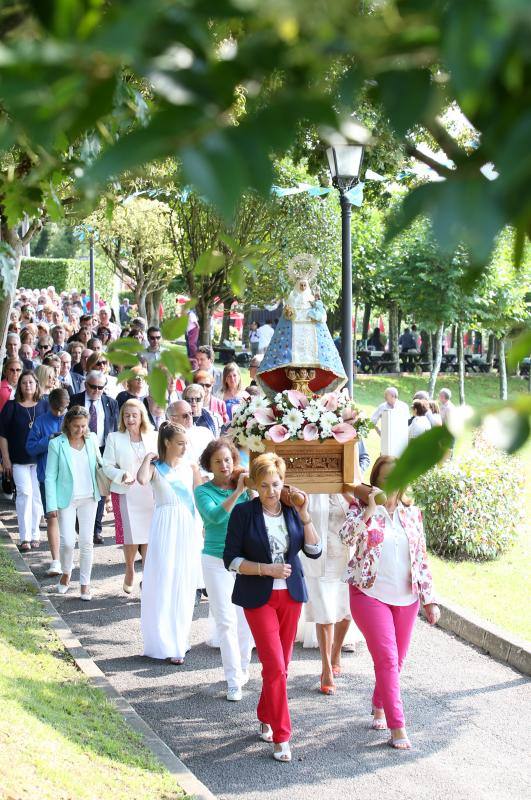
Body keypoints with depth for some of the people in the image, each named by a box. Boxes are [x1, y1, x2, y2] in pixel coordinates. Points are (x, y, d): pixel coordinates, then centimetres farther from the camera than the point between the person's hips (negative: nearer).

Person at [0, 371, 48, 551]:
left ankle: (34, 535, 13)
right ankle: (25, 537, -10)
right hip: (19, 460, -2)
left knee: (37, 496, 3)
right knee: (25, 493, -11)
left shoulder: (45, 405, 4)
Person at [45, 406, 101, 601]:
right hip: (67, 499, -3)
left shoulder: (91, 439, 2)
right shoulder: (57, 444, -8)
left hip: (89, 498, 3)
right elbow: (50, 477, -5)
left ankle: (85, 584, 14)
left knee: (87, 542, 3)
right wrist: (52, 505, -9)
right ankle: (66, 575, 21)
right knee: (67, 542, -7)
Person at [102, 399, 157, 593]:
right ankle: (129, 572, 21)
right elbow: (107, 466, 2)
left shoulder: (153, 438, 9)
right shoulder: (114, 438, 5)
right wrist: (122, 475, -16)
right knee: (131, 537, -6)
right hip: (125, 494, -2)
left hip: (150, 494, 2)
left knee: (149, 536, -1)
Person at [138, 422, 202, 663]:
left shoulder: (190, 467, 8)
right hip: (165, 528, -4)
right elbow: (142, 479, -26)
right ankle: (166, 644, -1)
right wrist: (147, 459, -10)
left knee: (184, 586, 9)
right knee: (163, 585, -4)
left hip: (188, 528, 4)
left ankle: (180, 639, 22)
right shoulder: (155, 467, -3)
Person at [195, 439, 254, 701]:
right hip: (216, 561, -2)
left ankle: (242, 669, 28)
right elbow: (215, 515, -23)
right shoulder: (203, 491, -4)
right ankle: (233, 681, -2)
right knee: (226, 622, -4)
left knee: (245, 620, 9)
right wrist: (237, 491, -30)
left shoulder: (244, 488, 2)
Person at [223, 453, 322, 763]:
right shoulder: (244, 513, -8)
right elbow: (231, 560, -8)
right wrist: (266, 569, -19)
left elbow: (314, 551, -1)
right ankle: (281, 737, -4)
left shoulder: (292, 511, 2)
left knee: (281, 665, 12)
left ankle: (266, 718, 32)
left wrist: (305, 516, -11)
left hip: (290, 595, 4)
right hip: (259, 597, -4)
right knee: (275, 666, -10)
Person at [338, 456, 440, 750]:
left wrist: (429, 599, 8)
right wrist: (370, 509, -28)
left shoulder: (412, 513, 8)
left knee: (397, 661, 11)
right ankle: (397, 728, -8)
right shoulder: (362, 509, -4)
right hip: (370, 594, -4)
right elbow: (347, 537, -24)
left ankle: (379, 708, 35)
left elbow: (421, 558, 10)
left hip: (406, 598, 4)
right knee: (387, 660, -10)